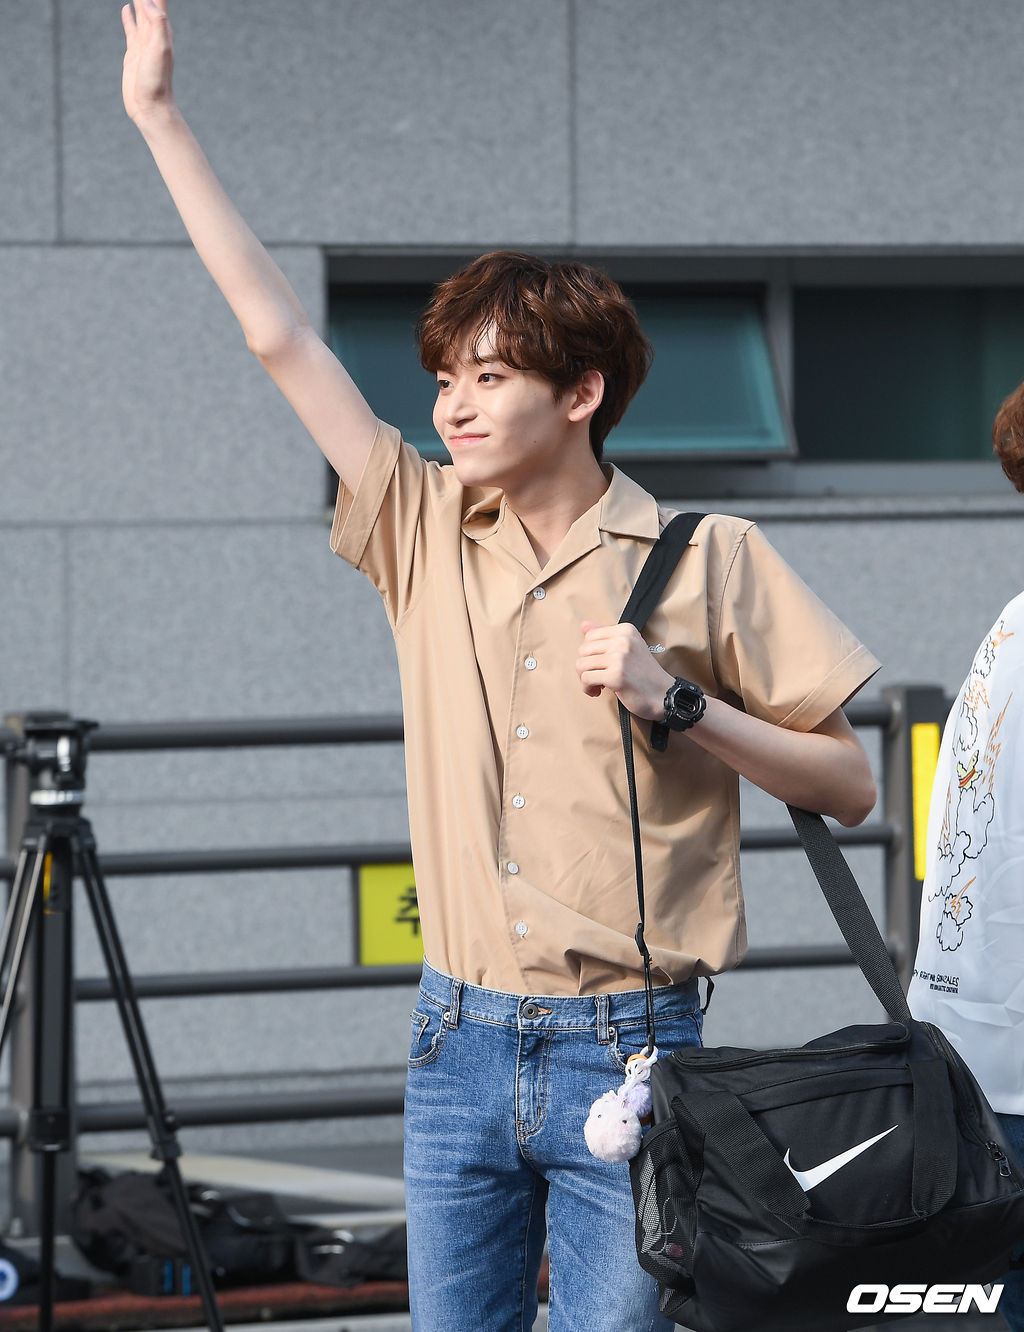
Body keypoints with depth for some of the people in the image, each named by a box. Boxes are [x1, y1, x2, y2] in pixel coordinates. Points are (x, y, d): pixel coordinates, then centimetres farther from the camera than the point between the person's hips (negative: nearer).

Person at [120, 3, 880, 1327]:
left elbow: (848, 785, 0)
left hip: (625, 1050, -4)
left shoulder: (704, 558, -2)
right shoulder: (425, 535, 8)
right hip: (459, 1042, 4)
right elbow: (280, 336, 9)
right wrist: (159, 115, 9)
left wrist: (679, 703, -14)